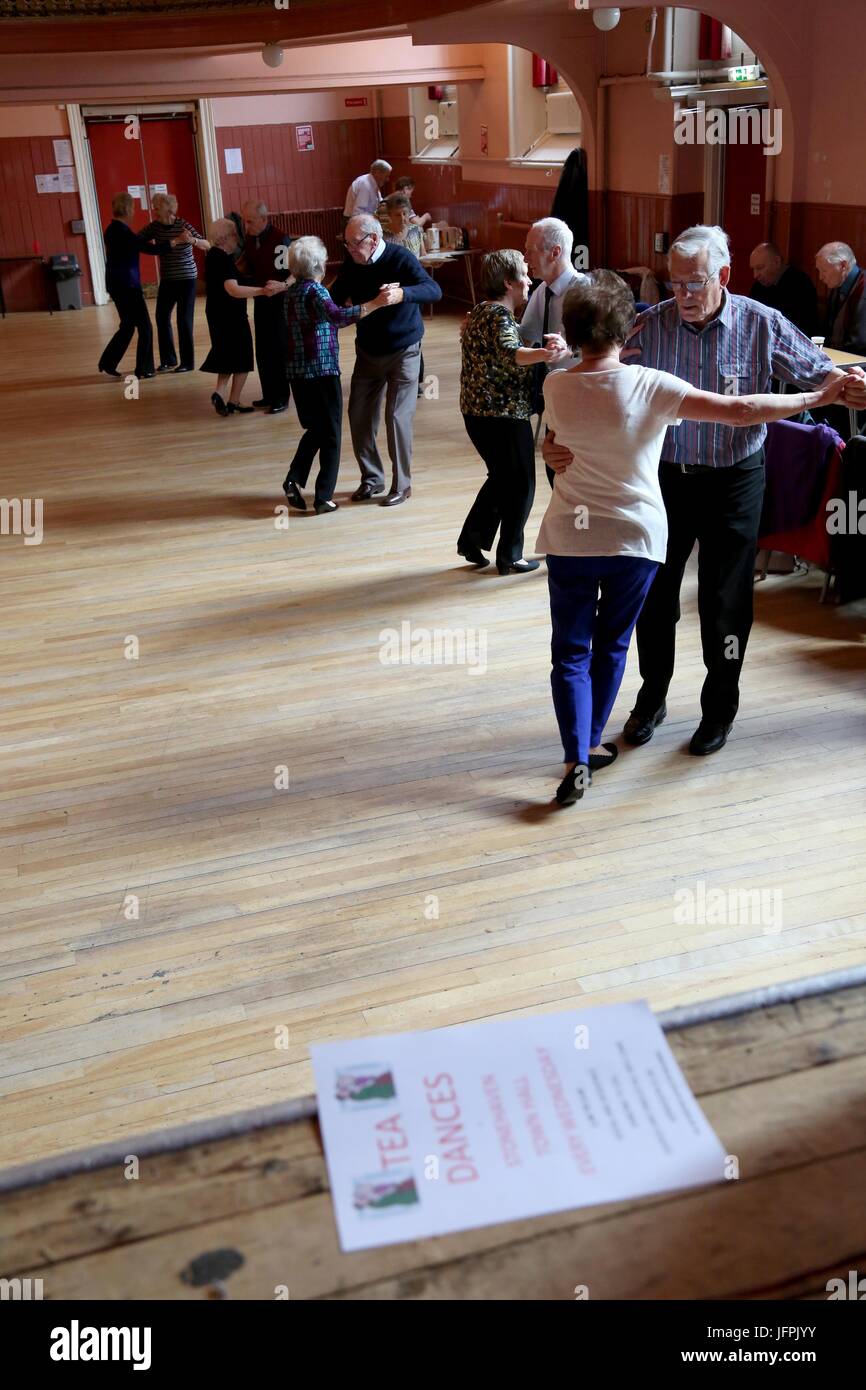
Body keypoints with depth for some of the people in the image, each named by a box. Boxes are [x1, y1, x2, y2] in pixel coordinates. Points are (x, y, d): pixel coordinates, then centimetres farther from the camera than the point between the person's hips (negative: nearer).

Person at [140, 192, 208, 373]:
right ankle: (168, 360, 18)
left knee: (184, 320, -4)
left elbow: (206, 245, -20)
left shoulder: (183, 225, -13)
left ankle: (188, 362, 6)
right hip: (167, 279, 5)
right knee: (162, 317, 5)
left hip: (186, 278, -5)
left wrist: (193, 240, -39)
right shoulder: (154, 227, -1)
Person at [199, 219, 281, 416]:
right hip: (231, 315, -9)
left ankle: (220, 393, 4)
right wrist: (262, 291, -43)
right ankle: (233, 402, 9)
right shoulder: (224, 260, -22)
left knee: (228, 355, 19)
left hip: (218, 313, 9)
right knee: (242, 358, 5)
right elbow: (233, 290, -35)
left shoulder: (214, 255, 7)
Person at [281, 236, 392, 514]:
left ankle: (294, 479, 3)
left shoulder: (290, 293, 10)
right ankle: (324, 497, 3)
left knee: (314, 430, 20)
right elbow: (339, 317, -33)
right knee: (331, 436, 4)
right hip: (323, 371, -7)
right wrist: (375, 304, -38)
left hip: (298, 371, 7)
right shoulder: (316, 291, -13)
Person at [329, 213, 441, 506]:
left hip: (403, 351, -5)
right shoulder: (351, 263, -5)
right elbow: (336, 298, 5)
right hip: (367, 351, 5)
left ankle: (401, 485, 7)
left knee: (397, 418, -6)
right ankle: (372, 478, 20)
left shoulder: (401, 258, -19)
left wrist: (402, 294, -49)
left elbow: (434, 291, -32)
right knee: (359, 415, 5)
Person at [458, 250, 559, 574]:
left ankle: (471, 539, 23)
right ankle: (509, 556, 12)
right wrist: (543, 354, -56)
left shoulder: (480, 311, 13)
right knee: (520, 485, 5)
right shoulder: (499, 315, -18)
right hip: (504, 415, -10)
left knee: (501, 477, 23)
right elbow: (509, 353, -38)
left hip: (477, 411, 10)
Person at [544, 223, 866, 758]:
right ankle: (652, 699, 34)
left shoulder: (762, 325, -10)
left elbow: (814, 370, -6)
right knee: (654, 593, 12)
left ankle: (720, 710, 28)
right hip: (666, 476, 2)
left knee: (725, 602, 8)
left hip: (733, 479, -1)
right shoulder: (651, 325, -9)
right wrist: (562, 438, -28)